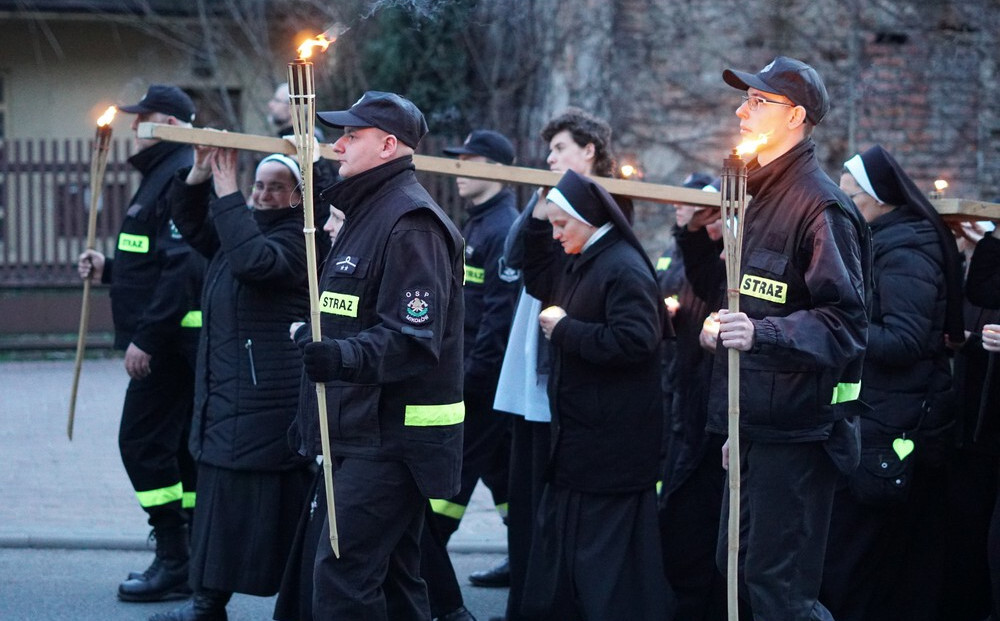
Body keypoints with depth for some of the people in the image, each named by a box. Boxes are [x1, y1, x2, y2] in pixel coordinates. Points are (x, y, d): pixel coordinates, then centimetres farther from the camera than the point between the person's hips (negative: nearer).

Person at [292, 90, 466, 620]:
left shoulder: (410, 224, -15)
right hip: (368, 432, 11)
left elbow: (414, 340, -24)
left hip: (393, 434, -11)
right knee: (391, 575, 13)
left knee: (341, 574, -15)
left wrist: (341, 357, -38)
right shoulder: (368, 213, 19)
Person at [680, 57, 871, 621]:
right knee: (741, 569, 13)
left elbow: (844, 321, -20)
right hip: (757, 425, 10)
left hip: (797, 427, -10)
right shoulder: (764, 196, 17)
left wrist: (762, 334, -29)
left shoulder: (820, 204, -13)